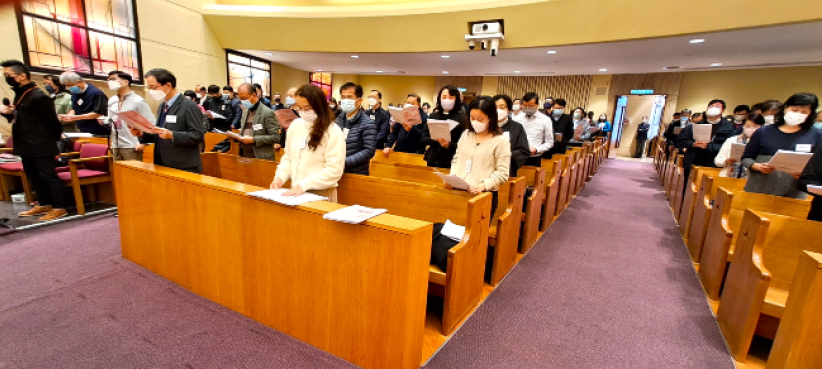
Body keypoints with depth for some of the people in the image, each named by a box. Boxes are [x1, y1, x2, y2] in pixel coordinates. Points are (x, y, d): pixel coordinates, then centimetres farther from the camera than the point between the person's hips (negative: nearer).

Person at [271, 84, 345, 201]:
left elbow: (334, 170, -16)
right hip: (296, 191, 4)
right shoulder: (295, 125, 7)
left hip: (321, 194, -4)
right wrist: (280, 177, -1)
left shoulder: (333, 131, -11)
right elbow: (288, 157, 15)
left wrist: (304, 184, -19)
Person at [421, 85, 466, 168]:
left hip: (451, 164, -3)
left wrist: (449, 145, -23)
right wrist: (435, 139, -14)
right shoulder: (432, 116, 9)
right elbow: (422, 139, 5)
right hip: (431, 161, 3)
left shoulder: (462, 118, -2)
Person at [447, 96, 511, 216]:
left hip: (484, 195, -4)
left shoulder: (501, 141, -6)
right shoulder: (466, 134, 10)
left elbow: (502, 174, -9)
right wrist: (452, 177, 0)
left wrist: (483, 185, -23)